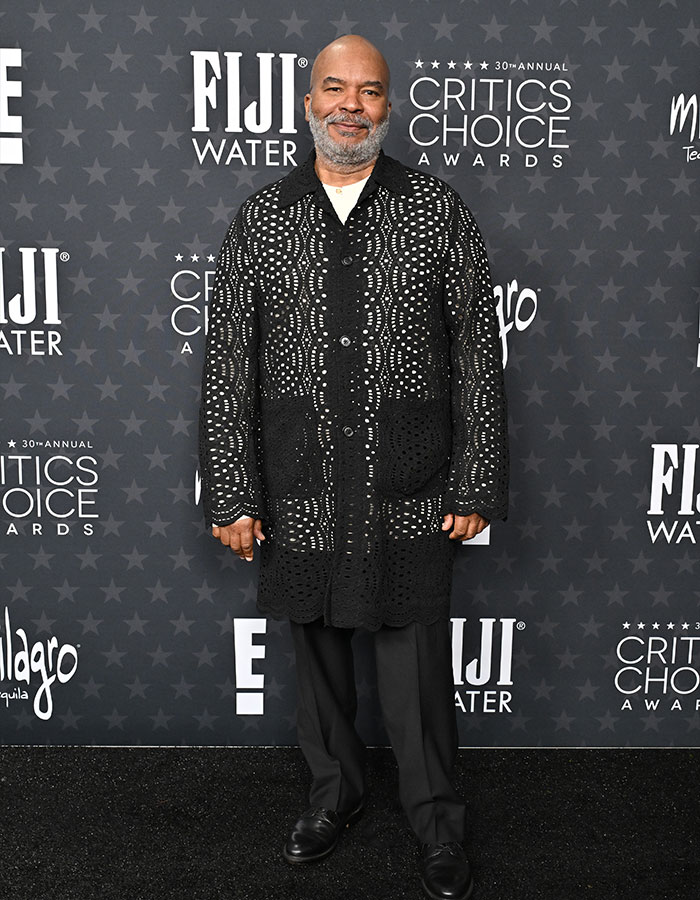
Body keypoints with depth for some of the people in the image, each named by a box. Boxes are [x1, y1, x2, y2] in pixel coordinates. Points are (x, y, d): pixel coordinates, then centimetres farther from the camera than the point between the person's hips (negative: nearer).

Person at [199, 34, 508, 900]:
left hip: (409, 498, -1)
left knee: (416, 666, 8)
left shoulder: (439, 211, 0)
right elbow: (226, 364, 1)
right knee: (317, 652, 17)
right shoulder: (259, 219, 2)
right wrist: (230, 495, -2)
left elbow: (478, 356, 0)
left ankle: (435, 821, 32)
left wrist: (476, 487, -3)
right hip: (300, 496, 2)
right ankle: (334, 790, 42)